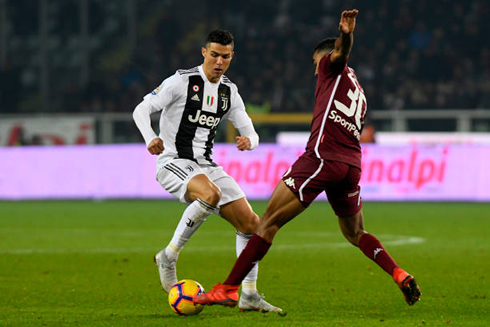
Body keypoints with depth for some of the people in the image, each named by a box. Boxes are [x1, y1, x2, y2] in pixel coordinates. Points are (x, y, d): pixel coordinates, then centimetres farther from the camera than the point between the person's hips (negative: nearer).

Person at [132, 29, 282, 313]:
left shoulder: (229, 92, 10)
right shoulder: (182, 81, -8)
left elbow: (251, 133, 12)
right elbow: (141, 110, -9)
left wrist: (249, 141, -14)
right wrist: (150, 138, -29)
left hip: (206, 165, 7)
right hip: (174, 163, -7)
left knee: (250, 223, -2)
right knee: (210, 194, -38)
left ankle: (249, 296, 8)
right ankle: (169, 257, -21)